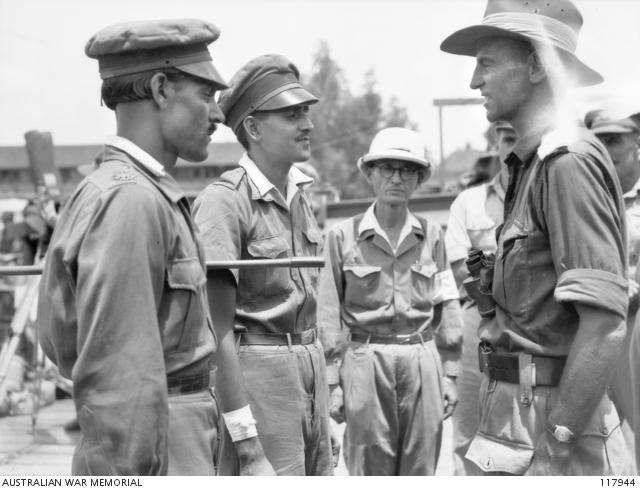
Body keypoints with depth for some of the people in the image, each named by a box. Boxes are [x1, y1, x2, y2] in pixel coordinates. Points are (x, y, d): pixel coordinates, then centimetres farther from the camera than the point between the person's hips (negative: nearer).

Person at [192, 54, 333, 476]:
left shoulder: (301, 195, 11)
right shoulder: (225, 200, -13)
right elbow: (219, 328, -16)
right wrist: (245, 435, -20)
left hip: (309, 366, 8)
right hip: (257, 367, -8)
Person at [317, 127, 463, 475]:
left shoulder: (431, 235, 6)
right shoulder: (343, 236, -1)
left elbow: (447, 310, 10)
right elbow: (330, 316, 1)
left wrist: (450, 374, 7)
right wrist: (333, 382, -1)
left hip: (422, 363, 2)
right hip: (366, 363, -2)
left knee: (420, 472, 7)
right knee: (370, 473, 2)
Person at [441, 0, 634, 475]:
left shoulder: (569, 160, -16)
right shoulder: (534, 162, 14)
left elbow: (604, 324, -23)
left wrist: (556, 442, -22)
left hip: (552, 415, -9)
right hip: (517, 409, 9)